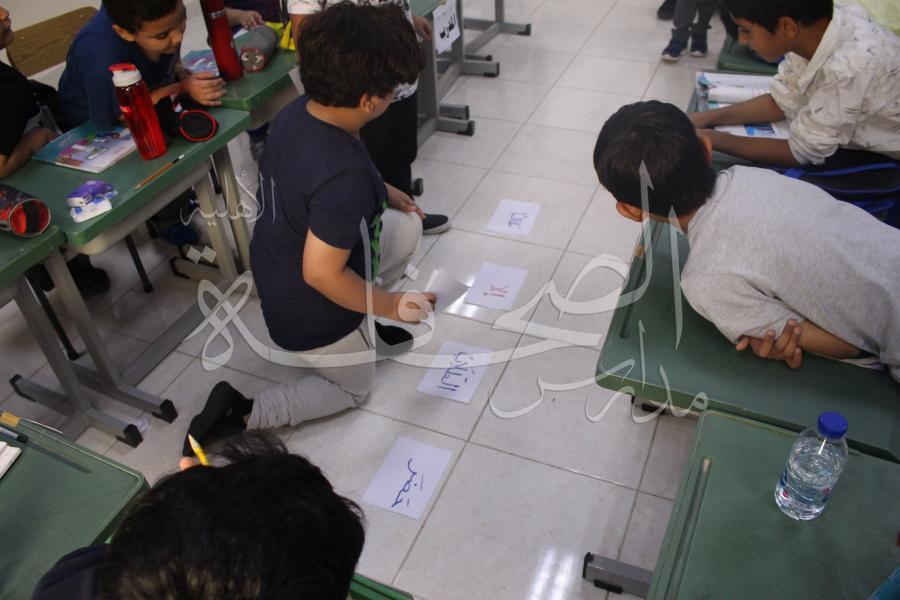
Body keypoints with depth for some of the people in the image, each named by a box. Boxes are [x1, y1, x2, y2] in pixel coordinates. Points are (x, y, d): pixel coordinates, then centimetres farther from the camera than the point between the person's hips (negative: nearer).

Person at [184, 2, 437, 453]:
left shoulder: (296, 112, -12)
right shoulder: (346, 176, -38)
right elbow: (321, 273, -32)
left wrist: (380, 191, 8)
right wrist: (392, 305, -18)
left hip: (274, 273, 8)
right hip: (311, 314, -7)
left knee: (407, 226, 13)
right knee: (353, 389, 21)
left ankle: (364, 328, 25)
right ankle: (241, 413, 7)